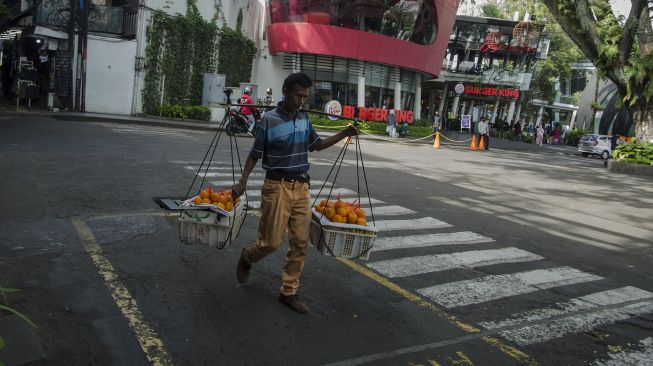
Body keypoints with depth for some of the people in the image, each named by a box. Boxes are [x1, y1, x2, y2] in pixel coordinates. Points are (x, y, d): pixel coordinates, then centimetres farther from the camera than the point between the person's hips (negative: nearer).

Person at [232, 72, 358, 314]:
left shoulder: (304, 119, 7)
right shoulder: (270, 120, -10)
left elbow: (317, 145, 21)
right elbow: (255, 154, -3)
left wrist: (344, 134, 10)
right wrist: (242, 182, -9)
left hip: (302, 186, 6)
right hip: (277, 186, -5)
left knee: (300, 242, 4)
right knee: (272, 241, -1)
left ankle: (289, 291, 16)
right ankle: (247, 258, 33)